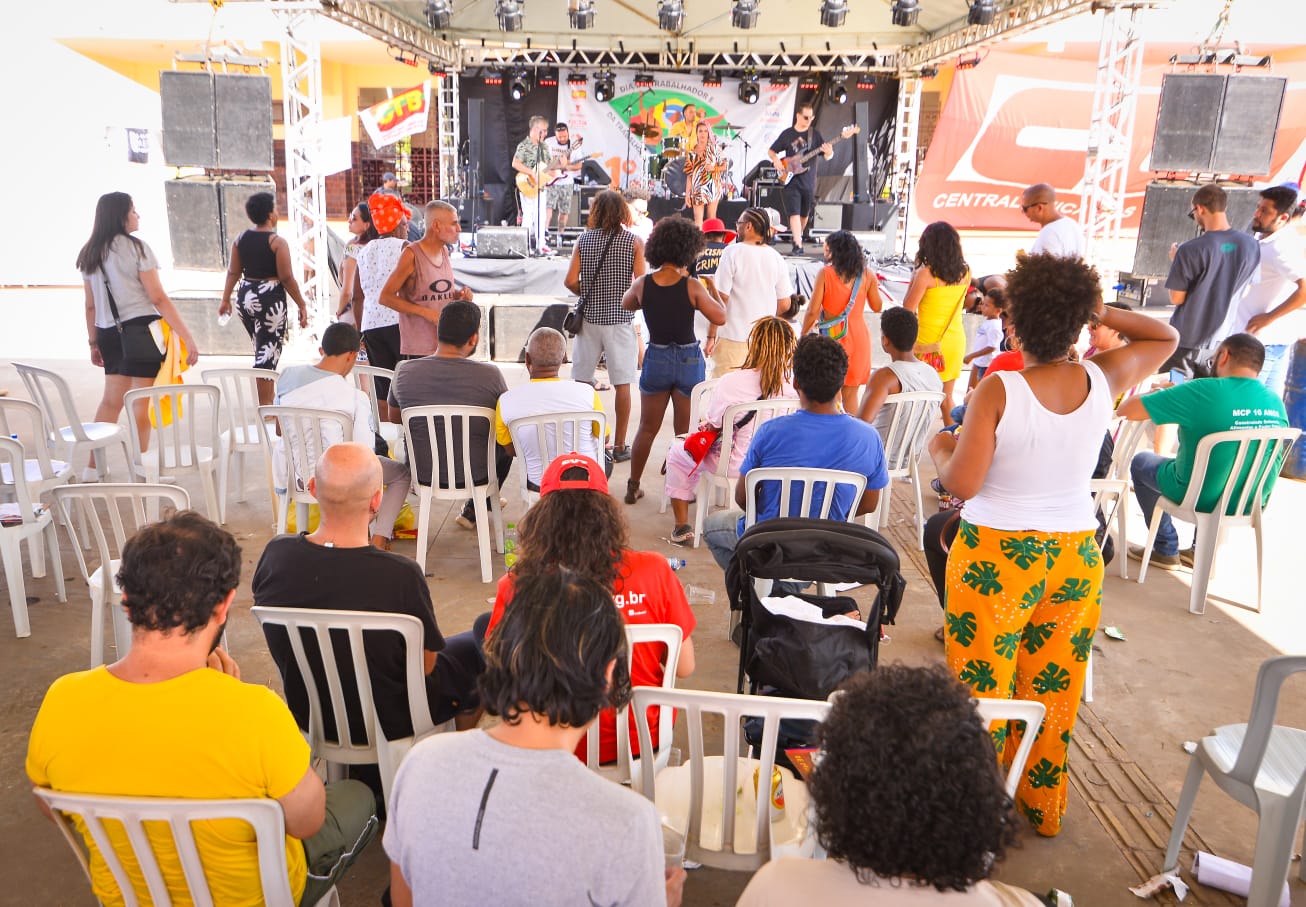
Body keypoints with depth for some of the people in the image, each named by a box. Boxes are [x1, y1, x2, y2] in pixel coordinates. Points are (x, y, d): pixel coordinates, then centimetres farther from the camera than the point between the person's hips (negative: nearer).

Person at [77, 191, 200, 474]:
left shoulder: (89, 254, 11)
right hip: (141, 330, -6)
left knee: (111, 399, 14)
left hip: (110, 333, 7)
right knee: (141, 402, 0)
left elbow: (91, 305, 13)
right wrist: (187, 336, -13)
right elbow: (158, 298, -13)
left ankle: (94, 466, 15)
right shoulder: (137, 248, -7)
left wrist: (93, 342, 21)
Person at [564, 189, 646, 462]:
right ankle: (619, 446, 9)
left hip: (590, 317, 2)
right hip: (620, 318, -2)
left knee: (582, 381, 10)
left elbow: (570, 281, -5)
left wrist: (589, 294, 13)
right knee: (622, 384, 4)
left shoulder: (583, 240, 1)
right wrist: (624, 297, 10)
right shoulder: (634, 241, -3)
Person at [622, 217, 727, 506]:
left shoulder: (642, 285, -8)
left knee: (647, 428, 17)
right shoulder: (692, 287, -16)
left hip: (656, 359, 2)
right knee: (685, 431, 10)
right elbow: (720, 317, -10)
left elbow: (626, 304, 14)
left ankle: (633, 487, 23)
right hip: (689, 360, -2)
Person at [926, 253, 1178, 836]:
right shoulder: (1103, 380, -6)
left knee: (981, 686, 10)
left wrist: (940, 449, 1)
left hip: (997, 558, -4)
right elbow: (1165, 337, 15)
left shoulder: (999, 390, -18)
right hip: (1075, 556, 5)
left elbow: (962, 484, -18)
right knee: (1055, 686, 19)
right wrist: (1100, 312, 6)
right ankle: (1044, 807, 36)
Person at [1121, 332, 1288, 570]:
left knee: (1140, 461, 21)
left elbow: (1127, 409, -22)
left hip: (1202, 499, -5)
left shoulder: (1205, 391, -25)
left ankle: (1166, 550, 28)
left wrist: (1159, 395, 0)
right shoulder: (1276, 402, -7)